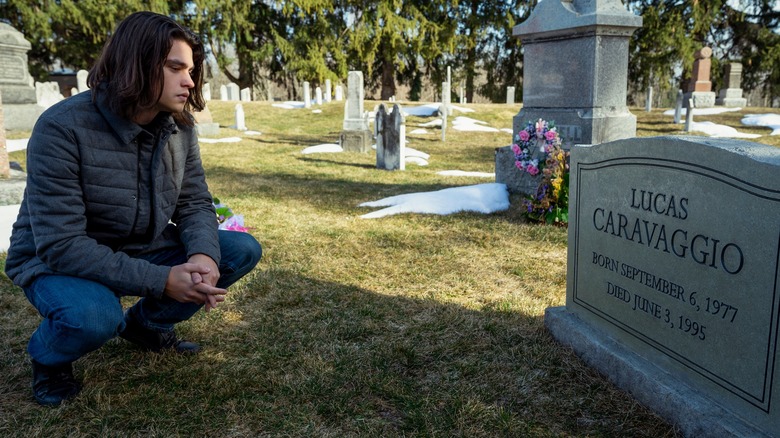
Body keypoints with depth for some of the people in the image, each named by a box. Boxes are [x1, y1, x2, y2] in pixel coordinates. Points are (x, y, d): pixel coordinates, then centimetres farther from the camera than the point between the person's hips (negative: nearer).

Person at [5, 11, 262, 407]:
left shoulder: (180, 128, -7)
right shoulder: (62, 128, -26)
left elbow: (195, 204, -5)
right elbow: (61, 245, -30)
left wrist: (204, 256, -29)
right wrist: (161, 280, -35)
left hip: (143, 250, 6)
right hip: (57, 262, -5)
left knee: (243, 251, -9)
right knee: (94, 314, -39)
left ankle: (145, 323, 13)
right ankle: (47, 356, 2)